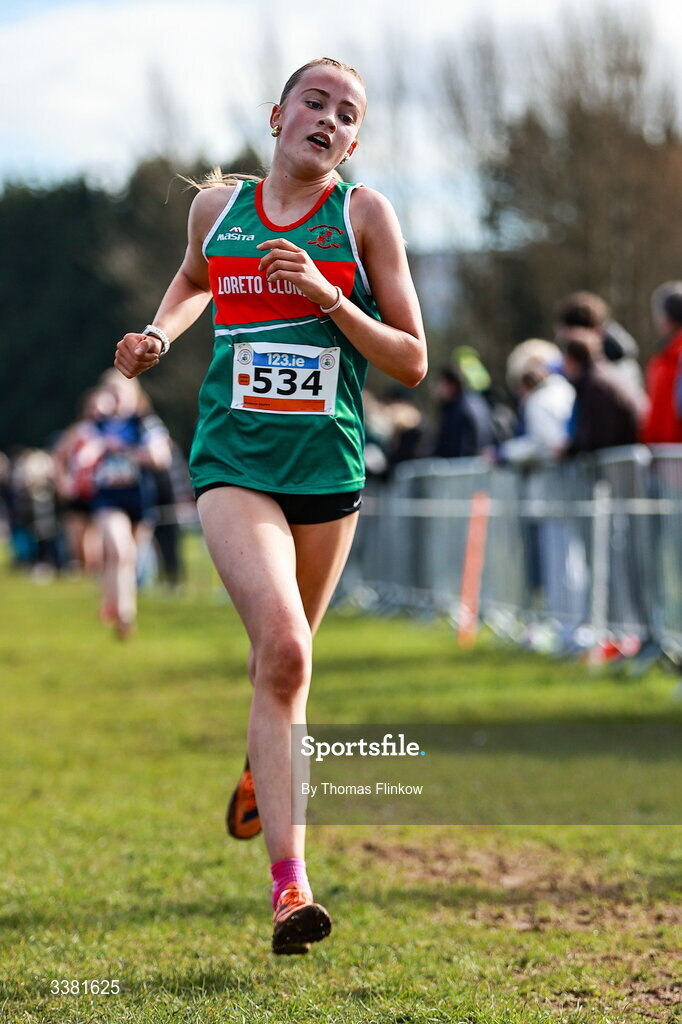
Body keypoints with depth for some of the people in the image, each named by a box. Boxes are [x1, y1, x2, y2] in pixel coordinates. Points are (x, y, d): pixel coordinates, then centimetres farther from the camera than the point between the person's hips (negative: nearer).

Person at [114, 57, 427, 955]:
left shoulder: (364, 215, 0)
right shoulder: (217, 206, 6)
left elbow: (412, 361, -1)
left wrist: (328, 297, -14)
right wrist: (158, 333, 11)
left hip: (328, 467, 1)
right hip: (234, 461, -1)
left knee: (286, 654, 16)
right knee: (282, 649, -21)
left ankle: (264, 769, 52)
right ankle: (290, 882, -22)